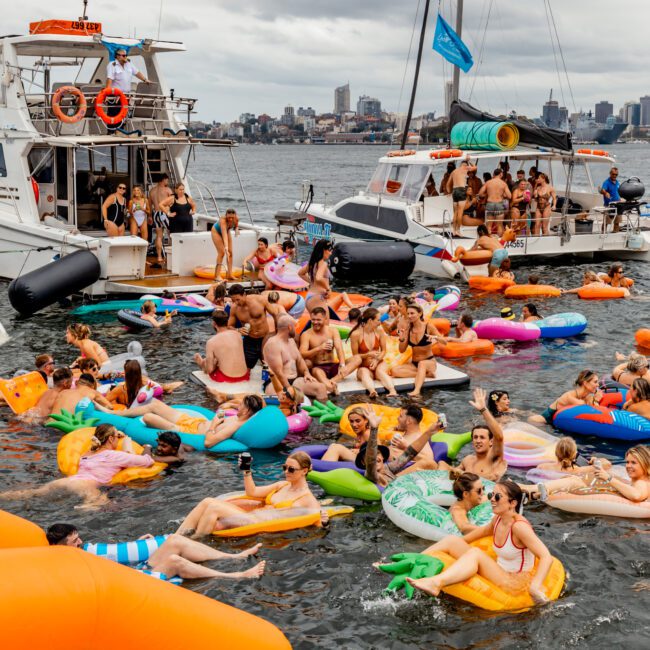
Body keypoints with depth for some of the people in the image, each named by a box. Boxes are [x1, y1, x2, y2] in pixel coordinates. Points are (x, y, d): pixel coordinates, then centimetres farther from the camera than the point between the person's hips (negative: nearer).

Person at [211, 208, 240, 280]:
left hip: (227, 231, 6)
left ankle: (229, 274, 6)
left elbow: (236, 226, -2)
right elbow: (224, 234, -53)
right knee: (222, 252, -16)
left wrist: (236, 230, -25)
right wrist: (226, 247, -63)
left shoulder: (236, 219, -26)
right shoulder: (223, 220, -43)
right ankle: (217, 275, -13)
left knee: (230, 252, 0)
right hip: (216, 231, -6)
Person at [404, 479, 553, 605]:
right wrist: (462, 541, 32)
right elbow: (485, 530, 28)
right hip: (500, 574, 9)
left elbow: (546, 557, -27)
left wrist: (535, 586, -40)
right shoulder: (498, 519, 4)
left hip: (516, 583, -9)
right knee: (452, 540, 0)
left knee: (475, 553, -32)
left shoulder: (519, 526, -20)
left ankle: (436, 583, -52)